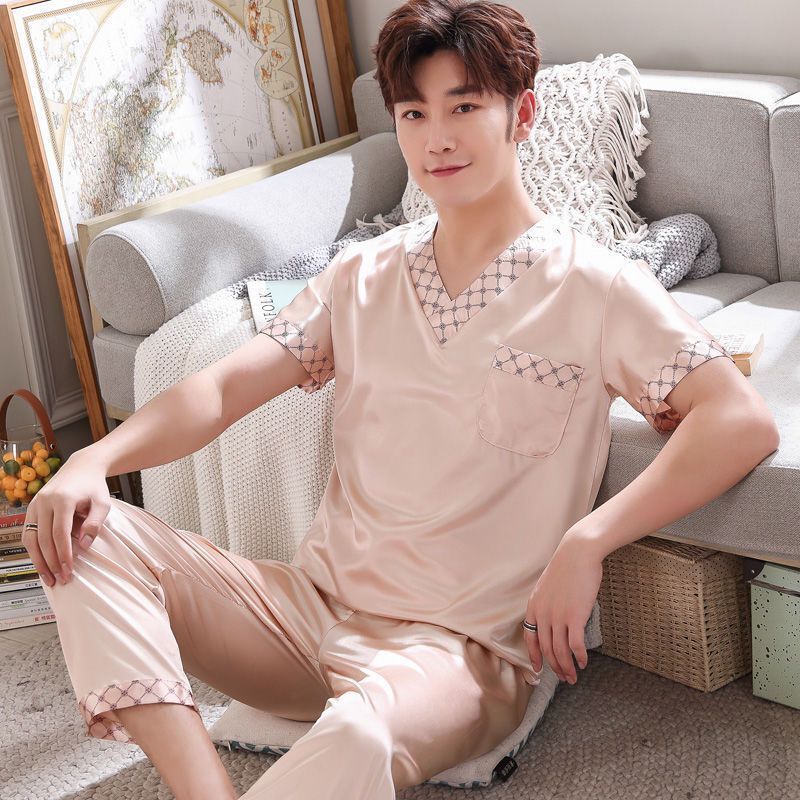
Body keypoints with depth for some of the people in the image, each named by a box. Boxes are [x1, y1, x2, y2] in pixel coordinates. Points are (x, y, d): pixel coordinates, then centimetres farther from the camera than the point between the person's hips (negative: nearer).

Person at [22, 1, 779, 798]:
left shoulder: (591, 287, -4)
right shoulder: (364, 275, 12)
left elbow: (742, 422, -14)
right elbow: (226, 386, 2)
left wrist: (586, 542, -24)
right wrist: (96, 457, -16)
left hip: (459, 646, -6)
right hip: (312, 605, 6)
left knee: (358, 734, -42)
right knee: (88, 533, -15)